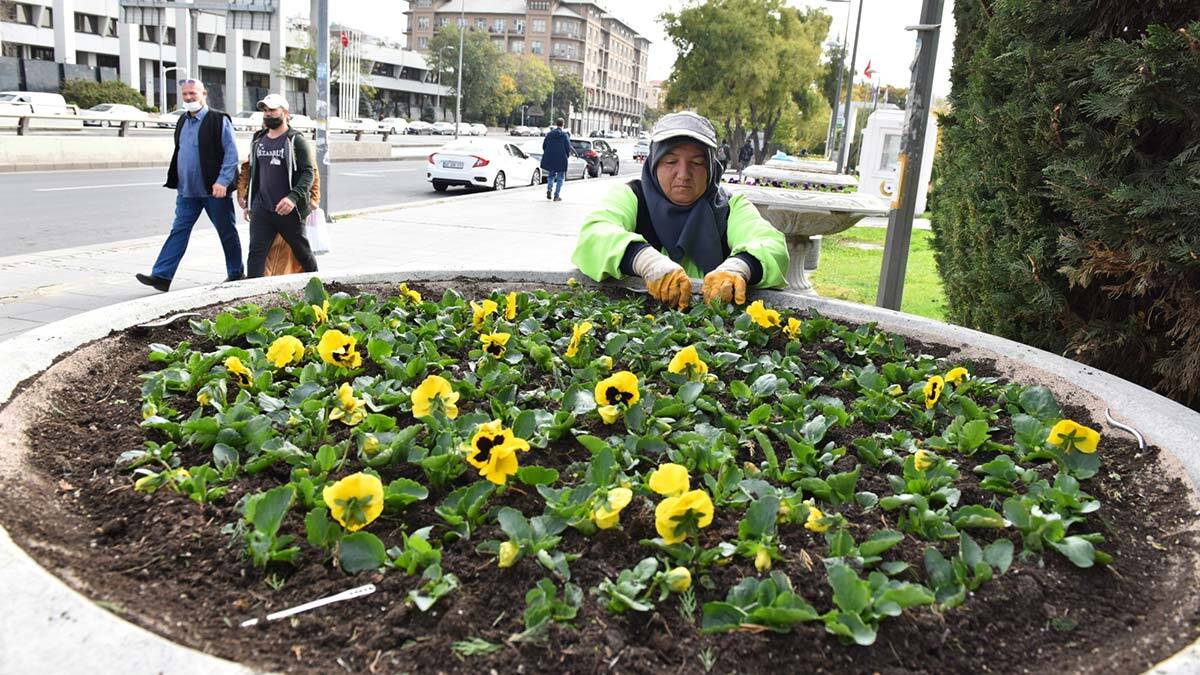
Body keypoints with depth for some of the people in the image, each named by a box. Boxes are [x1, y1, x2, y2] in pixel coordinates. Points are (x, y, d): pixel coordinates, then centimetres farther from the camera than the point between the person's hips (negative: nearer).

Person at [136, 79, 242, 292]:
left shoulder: (219, 120, -7)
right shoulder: (182, 121, 14)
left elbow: (231, 153, -11)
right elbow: (179, 152, 22)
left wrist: (223, 181, -19)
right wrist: (177, 182, 16)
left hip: (215, 190, -6)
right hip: (187, 191, 6)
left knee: (227, 233, 7)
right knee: (178, 232, 1)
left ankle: (236, 274, 21)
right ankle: (161, 276, -2)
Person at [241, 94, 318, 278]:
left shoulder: (296, 140, -6)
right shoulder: (258, 140, 13)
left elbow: (308, 173, -14)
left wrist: (293, 197, -27)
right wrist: (248, 201, 20)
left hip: (288, 210, -4)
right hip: (261, 209, 5)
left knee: (302, 251, 11)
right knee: (256, 252, -5)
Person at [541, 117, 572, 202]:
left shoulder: (549, 134, 2)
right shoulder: (565, 135, -8)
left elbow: (544, 146, 6)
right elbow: (568, 148, -9)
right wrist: (567, 155, 11)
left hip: (550, 159, 3)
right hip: (561, 160, -3)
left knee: (551, 175, 20)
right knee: (560, 178, 8)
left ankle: (549, 189, -4)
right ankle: (557, 195, 4)